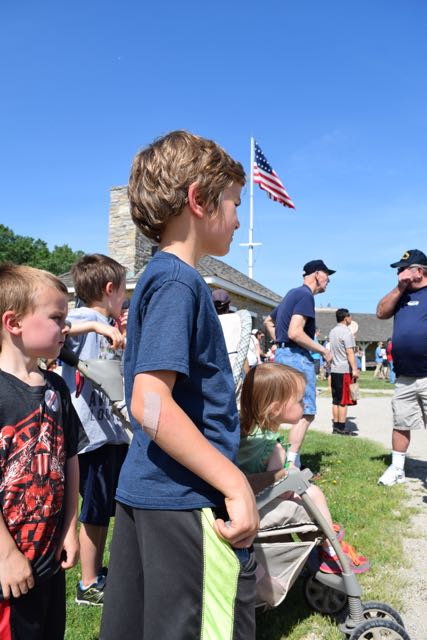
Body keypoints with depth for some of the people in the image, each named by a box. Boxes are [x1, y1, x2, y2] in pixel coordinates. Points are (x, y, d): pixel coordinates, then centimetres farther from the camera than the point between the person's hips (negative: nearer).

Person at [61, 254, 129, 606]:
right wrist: (95, 325, -36)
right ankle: (88, 585, 24)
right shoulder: (83, 317, -13)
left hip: (113, 429, 9)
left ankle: (99, 571, 38)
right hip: (93, 432, -9)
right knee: (96, 511, 7)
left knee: (107, 509, 20)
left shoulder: (108, 325, 12)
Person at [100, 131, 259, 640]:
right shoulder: (179, 280, -16)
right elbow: (151, 405, -26)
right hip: (188, 500, -9)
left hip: (142, 491, 9)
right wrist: (237, 484, -21)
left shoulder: (157, 276, 13)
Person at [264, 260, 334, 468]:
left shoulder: (292, 294, 19)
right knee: (306, 412, -7)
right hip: (297, 356, -10)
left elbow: (268, 321, 30)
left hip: (282, 354, 10)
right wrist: (323, 350, -14)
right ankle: (290, 464, -9)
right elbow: (295, 332, -24)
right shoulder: (306, 295, -12)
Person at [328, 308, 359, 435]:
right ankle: (341, 428, -1)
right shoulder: (346, 332, -12)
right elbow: (350, 352, -18)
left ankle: (336, 426, 13)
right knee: (344, 401, -4)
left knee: (336, 400, 11)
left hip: (334, 370, 8)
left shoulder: (332, 331, 14)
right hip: (344, 370, -8)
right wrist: (355, 369, -20)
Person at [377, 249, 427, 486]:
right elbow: (381, 313, 5)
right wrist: (399, 288, -2)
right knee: (400, 424, 12)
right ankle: (396, 468, 24)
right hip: (404, 377, 5)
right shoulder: (402, 294, 15)